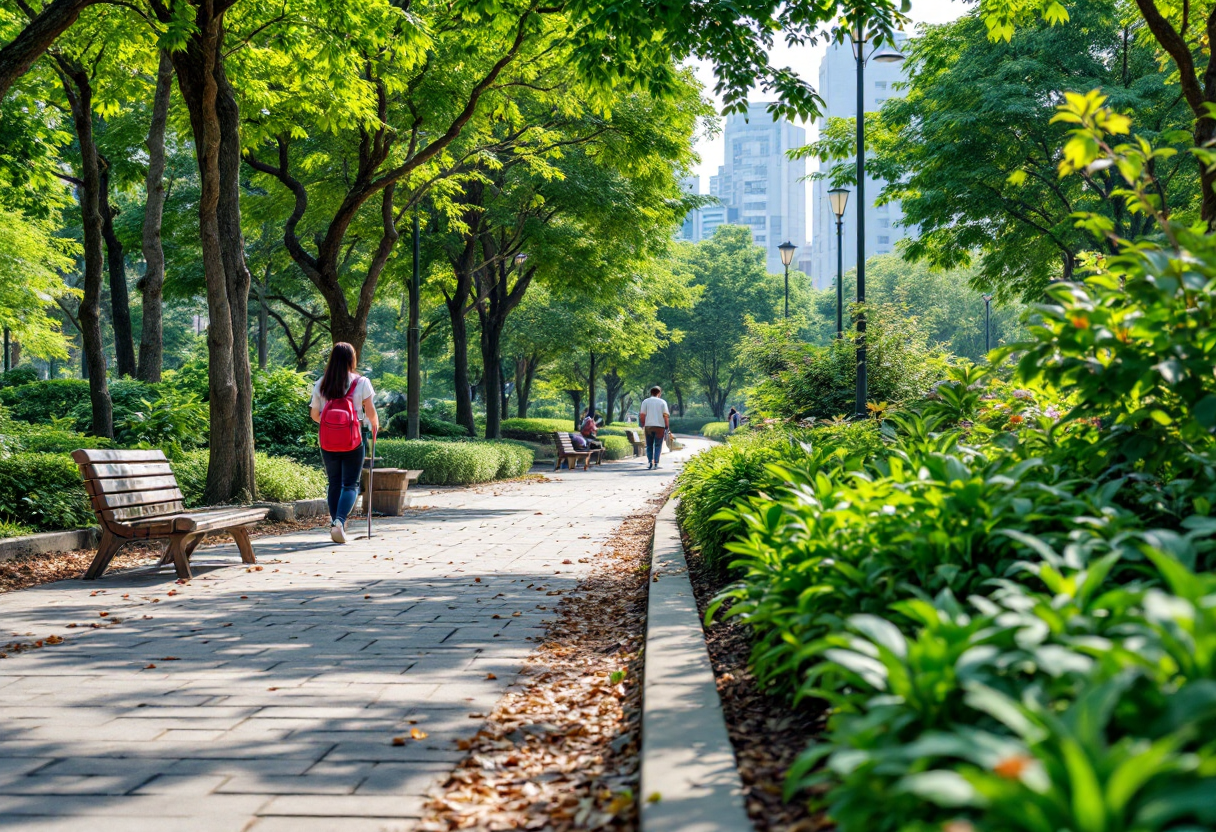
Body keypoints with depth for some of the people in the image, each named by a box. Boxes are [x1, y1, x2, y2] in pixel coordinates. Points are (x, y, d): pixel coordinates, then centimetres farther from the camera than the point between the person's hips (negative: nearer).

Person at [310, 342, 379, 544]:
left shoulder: (320, 384, 2)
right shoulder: (361, 382, -5)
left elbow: (315, 414, 9)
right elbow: (370, 411, -1)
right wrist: (375, 425, 21)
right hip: (353, 441, -3)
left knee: (334, 483, 14)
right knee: (350, 484, 1)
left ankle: (335, 523, 14)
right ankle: (340, 521, -18)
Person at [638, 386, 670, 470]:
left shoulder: (645, 401, 4)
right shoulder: (662, 402, 3)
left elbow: (642, 415, -2)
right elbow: (666, 415, -4)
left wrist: (642, 425, 9)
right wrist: (667, 427, 1)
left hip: (648, 426, 1)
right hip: (660, 426, -1)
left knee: (649, 446, 12)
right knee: (658, 445, 6)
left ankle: (649, 462, -2)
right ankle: (656, 463, -1)